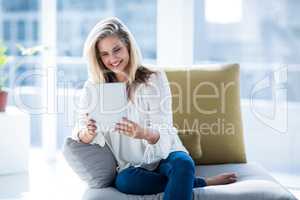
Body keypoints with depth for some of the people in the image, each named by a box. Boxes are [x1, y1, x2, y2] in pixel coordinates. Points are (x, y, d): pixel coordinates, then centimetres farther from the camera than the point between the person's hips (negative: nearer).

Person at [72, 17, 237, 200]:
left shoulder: (154, 79, -4)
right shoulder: (94, 87, 4)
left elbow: (163, 133, -12)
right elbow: (84, 136, -2)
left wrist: (143, 133, -36)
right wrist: (87, 133, -28)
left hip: (164, 156, -2)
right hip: (131, 166, 2)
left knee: (182, 164, -35)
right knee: (124, 181, -33)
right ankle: (202, 183, -18)